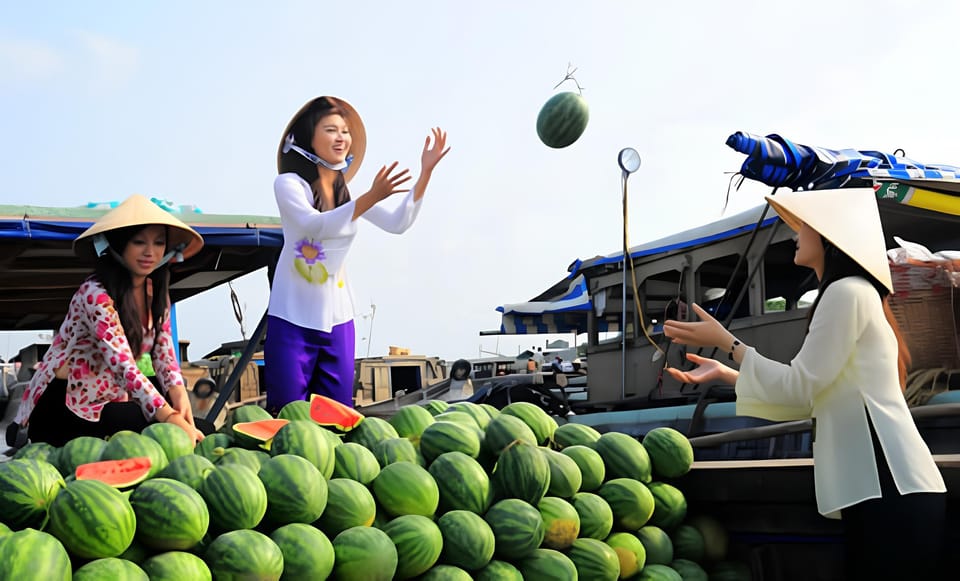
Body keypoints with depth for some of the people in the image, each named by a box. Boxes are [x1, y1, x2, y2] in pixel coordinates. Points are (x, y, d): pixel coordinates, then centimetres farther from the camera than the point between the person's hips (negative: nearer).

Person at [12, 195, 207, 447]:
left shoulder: (155, 292, 3)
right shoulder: (95, 294, -22)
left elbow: (163, 354, -1)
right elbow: (123, 366, -33)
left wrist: (179, 394, -24)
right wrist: (171, 419, -44)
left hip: (110, 401, 7)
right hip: (62, 410, -7)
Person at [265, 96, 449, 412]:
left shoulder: (347, 189, 9)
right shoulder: (288, 184, -8)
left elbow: (397, 223, 1)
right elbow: (314, 224, -26)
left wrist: (426, 171, -9)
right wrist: (371, 197, -36)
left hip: (337, 320, 5)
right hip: (292, 319, -5)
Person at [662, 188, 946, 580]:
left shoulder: (847, 291, -9)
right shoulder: (852, 293, 24)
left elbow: (799, 386, -11)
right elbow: (807, 399, 22)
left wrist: (726, 342, -2)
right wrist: (725, 373, 21)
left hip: (890, 488, -10)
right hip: (879, 486, 10)